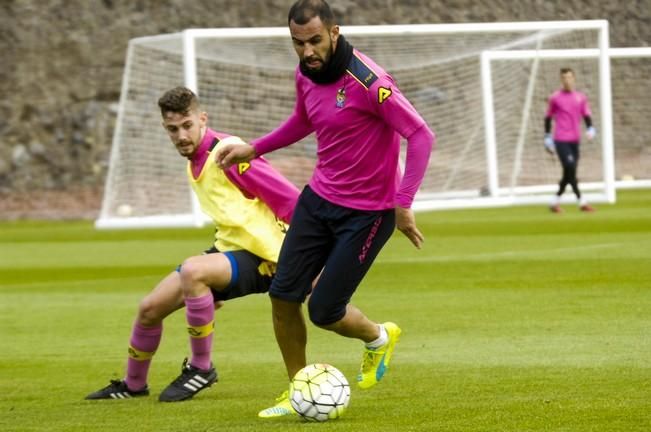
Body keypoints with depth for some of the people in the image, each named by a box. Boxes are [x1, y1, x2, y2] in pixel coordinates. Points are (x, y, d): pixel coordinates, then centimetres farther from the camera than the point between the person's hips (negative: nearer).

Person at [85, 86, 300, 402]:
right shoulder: (194, 164, 10)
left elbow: (290, 199, -19)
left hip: (259, 257, -9)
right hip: (228, 248, 9)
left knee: (192, 271, -36)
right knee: (150, 308, 8)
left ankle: (201, 368, -17)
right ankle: (133, 385, 33)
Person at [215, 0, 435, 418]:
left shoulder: (368, 82, -24)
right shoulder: (306, 75, 1)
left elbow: (421, 135, -24)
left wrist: (403, 204, -27)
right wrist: (254, 149, 19)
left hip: (366, 213, -7)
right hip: (319, 197, 7)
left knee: (324, 312, -5)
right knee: (283, 295, 0)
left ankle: (379, 337, 29)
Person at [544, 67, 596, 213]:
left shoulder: (581, 97, 9)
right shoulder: (555, 97, 0)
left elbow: (587, 116, 10)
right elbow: (548, 118, 6)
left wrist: (590, 129, -10)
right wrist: (547, 138, 4)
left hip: (575, 140, 5)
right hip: (561, 140, -5)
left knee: (569, 173, 7)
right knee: (570, 169, -14)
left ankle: (555, 201, 20)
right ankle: (581, 201, -13)